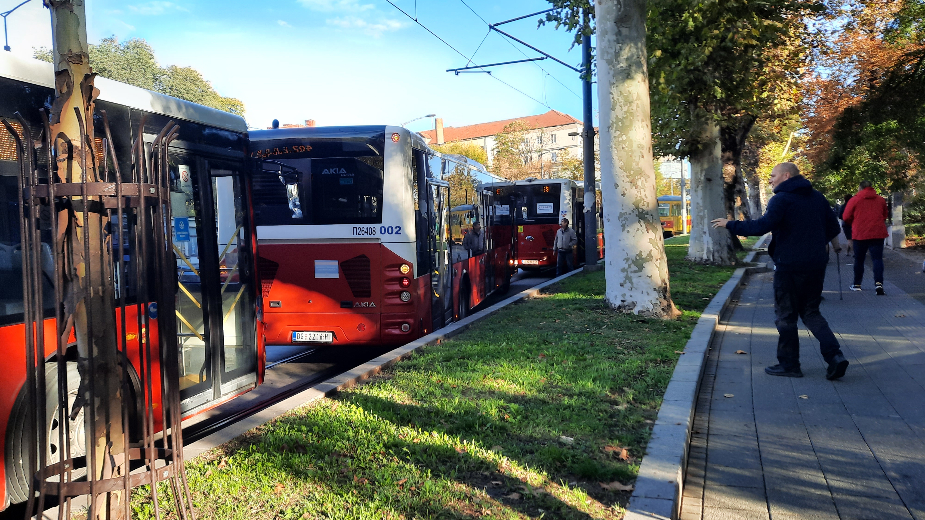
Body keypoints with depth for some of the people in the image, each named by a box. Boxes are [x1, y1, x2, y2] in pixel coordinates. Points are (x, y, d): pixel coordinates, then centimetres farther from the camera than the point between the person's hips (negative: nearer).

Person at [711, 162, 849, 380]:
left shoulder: (781, 199, -11)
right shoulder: (817, 197, 11)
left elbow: (762, 226, -24)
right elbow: (833, 228, 14)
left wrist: (730, 225, -15)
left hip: (790, 266, -7)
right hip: (816, 265, 7)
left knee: (786, 315, 5)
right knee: (811, 312, 17)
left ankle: (789, 364, 11)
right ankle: (835, 356, 3)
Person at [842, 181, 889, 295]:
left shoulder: (854, 200, -3)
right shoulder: (881, 200, 8)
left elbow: (846, 217, -3)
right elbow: (885, 216, 17)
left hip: (860, 234, -2)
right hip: (877, 233, 2)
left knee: (859, 260, 11)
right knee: (877, 258, -1)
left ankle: (857, 284, 20)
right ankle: (878, 283, -19)